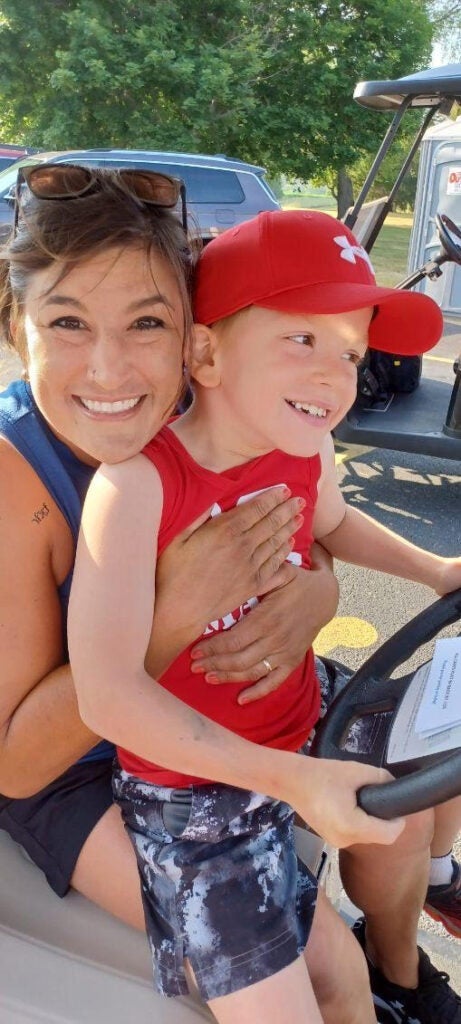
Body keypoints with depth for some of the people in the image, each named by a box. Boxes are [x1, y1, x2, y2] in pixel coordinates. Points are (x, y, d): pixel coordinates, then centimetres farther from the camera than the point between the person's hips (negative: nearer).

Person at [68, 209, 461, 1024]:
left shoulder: (306, 447, -8)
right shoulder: (137, 482, -29)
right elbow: (108, 694, -30)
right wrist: (290, 778, -31)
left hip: (306, 724, 6)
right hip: (194, 785, -6)